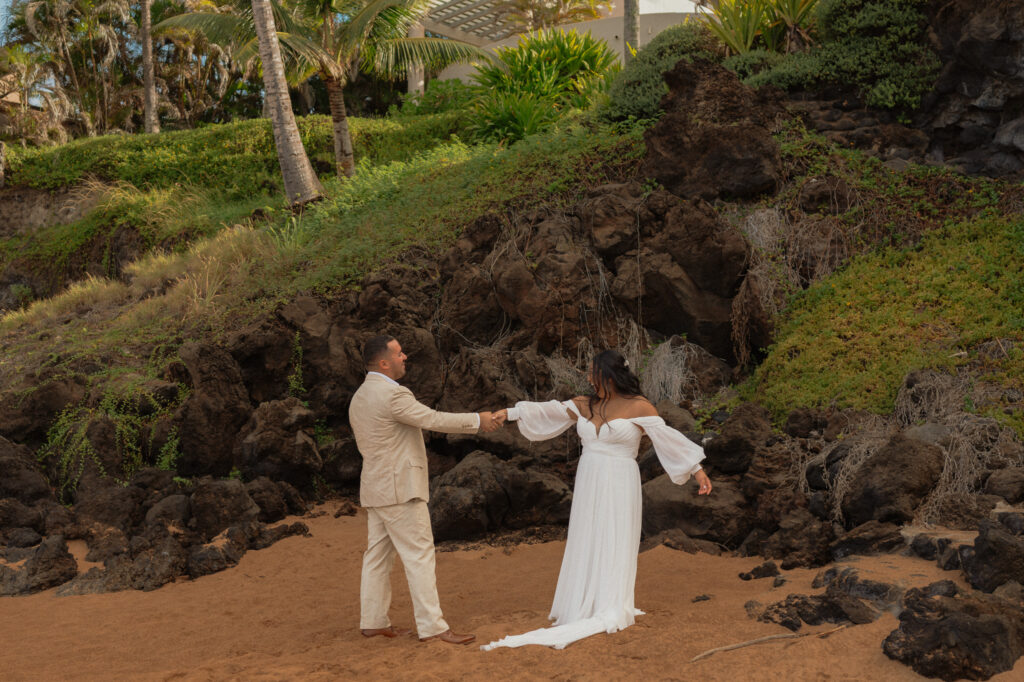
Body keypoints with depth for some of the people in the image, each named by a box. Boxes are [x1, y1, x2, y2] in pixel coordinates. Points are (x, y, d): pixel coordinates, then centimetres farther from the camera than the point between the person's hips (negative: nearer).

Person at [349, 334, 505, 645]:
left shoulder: (359, 397, 14)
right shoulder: (392, 394, -18)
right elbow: (434, 420, -17)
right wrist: (478, 421, -8)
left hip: (376, 488, 10)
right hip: (400, 489, -10)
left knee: (378, 555, 13)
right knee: (419, 555, -7)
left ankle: (373, 621, 18)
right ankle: (432, 626, -6)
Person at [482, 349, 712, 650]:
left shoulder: (638, 406, -8)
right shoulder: (584, 405, 7)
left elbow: (667, 437, -11)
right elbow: (547, 411, 5)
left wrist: (697, 469, -16)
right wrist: (509, 413, -2)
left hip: (619, 488, -5)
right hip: (588, 487, 5)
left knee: (614, 546, -1)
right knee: (585, 545, 8)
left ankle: (610, 611, 7)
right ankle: (585, 605, 15)